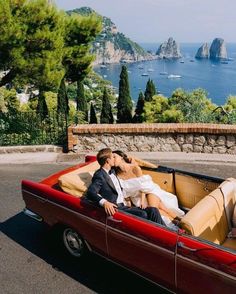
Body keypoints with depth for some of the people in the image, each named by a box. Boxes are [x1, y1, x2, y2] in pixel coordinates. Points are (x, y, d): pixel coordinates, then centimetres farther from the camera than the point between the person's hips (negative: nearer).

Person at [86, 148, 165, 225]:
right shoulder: (99, 175, -9)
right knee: (142, 214, -28)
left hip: (123, 206, 9)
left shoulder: (112, 171, 21)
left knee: (152, 210, -10)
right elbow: (90, 193, -24)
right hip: (115, 209, -9)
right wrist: (104, 202, -40)